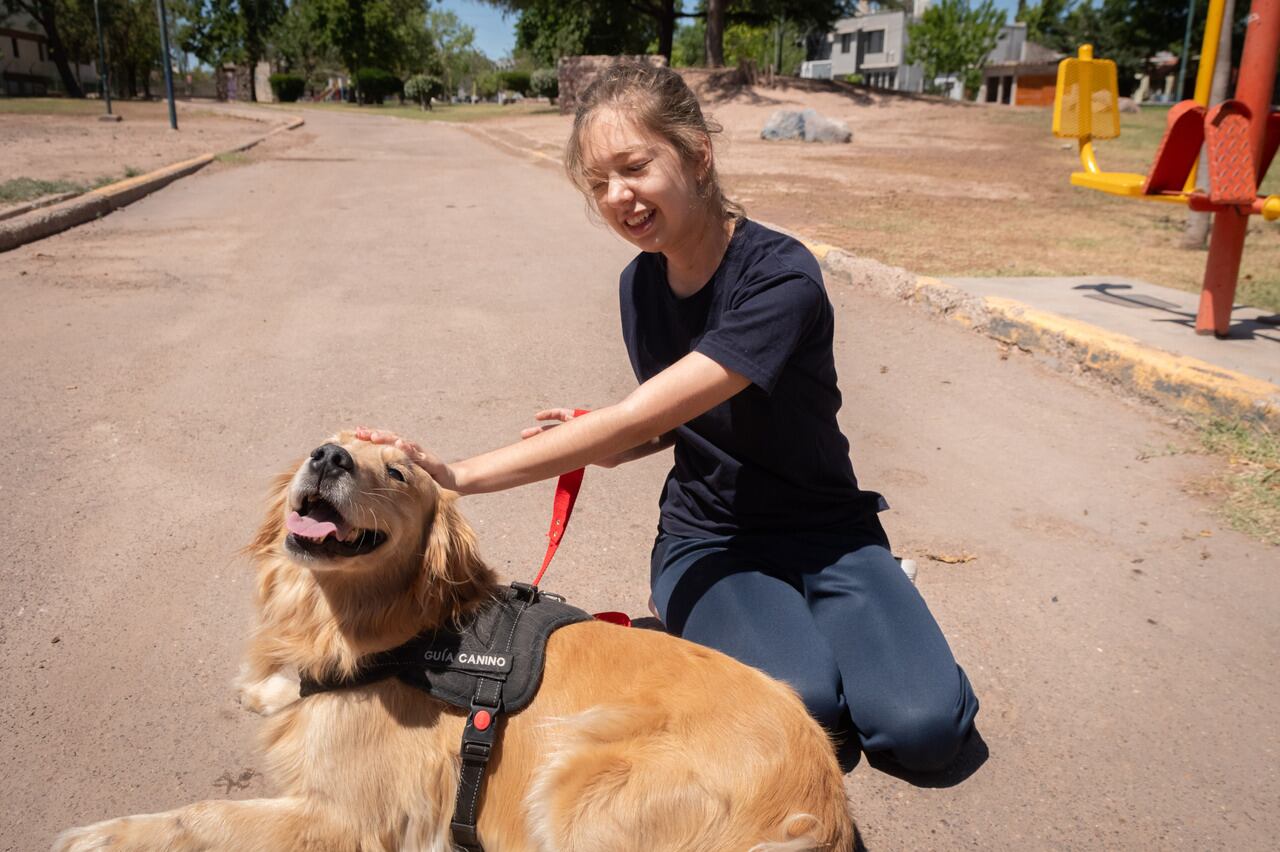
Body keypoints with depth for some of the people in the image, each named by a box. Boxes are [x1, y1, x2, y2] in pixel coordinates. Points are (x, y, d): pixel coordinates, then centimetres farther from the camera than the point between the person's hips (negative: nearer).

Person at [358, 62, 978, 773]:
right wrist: (597, 444, -8)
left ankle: (816, 612, 6)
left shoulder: (781, 279, -24)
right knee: (802, 703, -27)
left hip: (825, 529, -2)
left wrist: (460, 475, -32)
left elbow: (637, 418, -31)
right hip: (708, 537, 2)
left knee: (926, 726, -22)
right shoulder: (642, 286, -2)